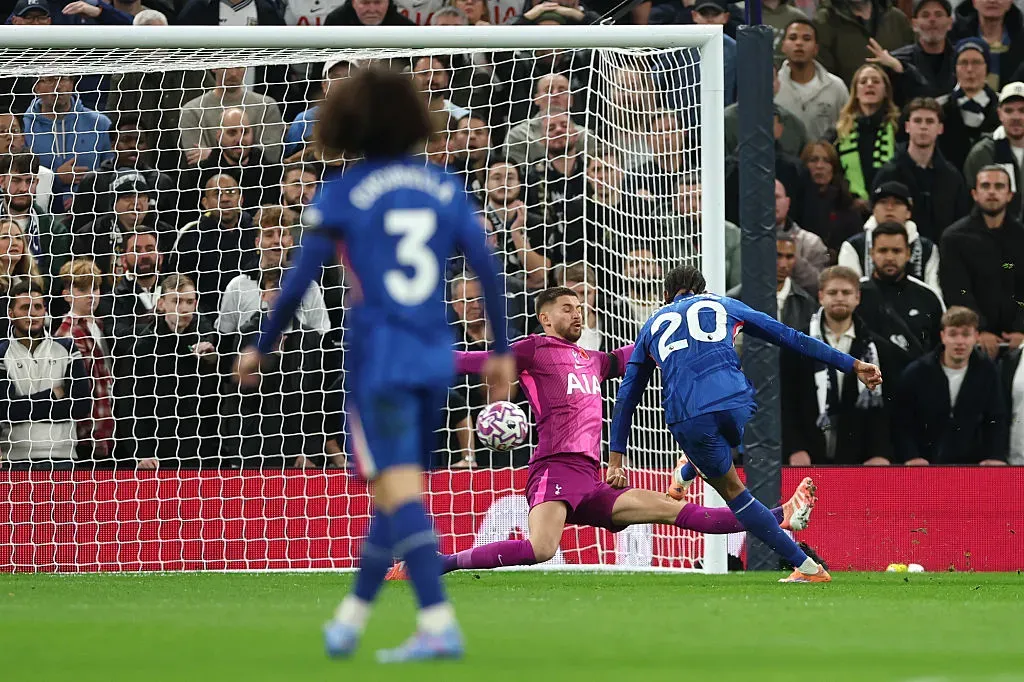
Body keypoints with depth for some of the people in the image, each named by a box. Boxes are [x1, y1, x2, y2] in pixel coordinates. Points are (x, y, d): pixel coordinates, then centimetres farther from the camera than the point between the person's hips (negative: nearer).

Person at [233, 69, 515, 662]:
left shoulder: (343, 194, -3)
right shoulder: (444, 187, 8)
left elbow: (299, 282, -3)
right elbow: (488, 270, 4)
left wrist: (262, 349, 9)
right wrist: (502, 352, 11)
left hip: (379, 360, -5)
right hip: (436, 358, 5)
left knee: (401, 491, -12)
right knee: (393, 490, 15)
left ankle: (440, 625, -24)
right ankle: (350, 619, 26)